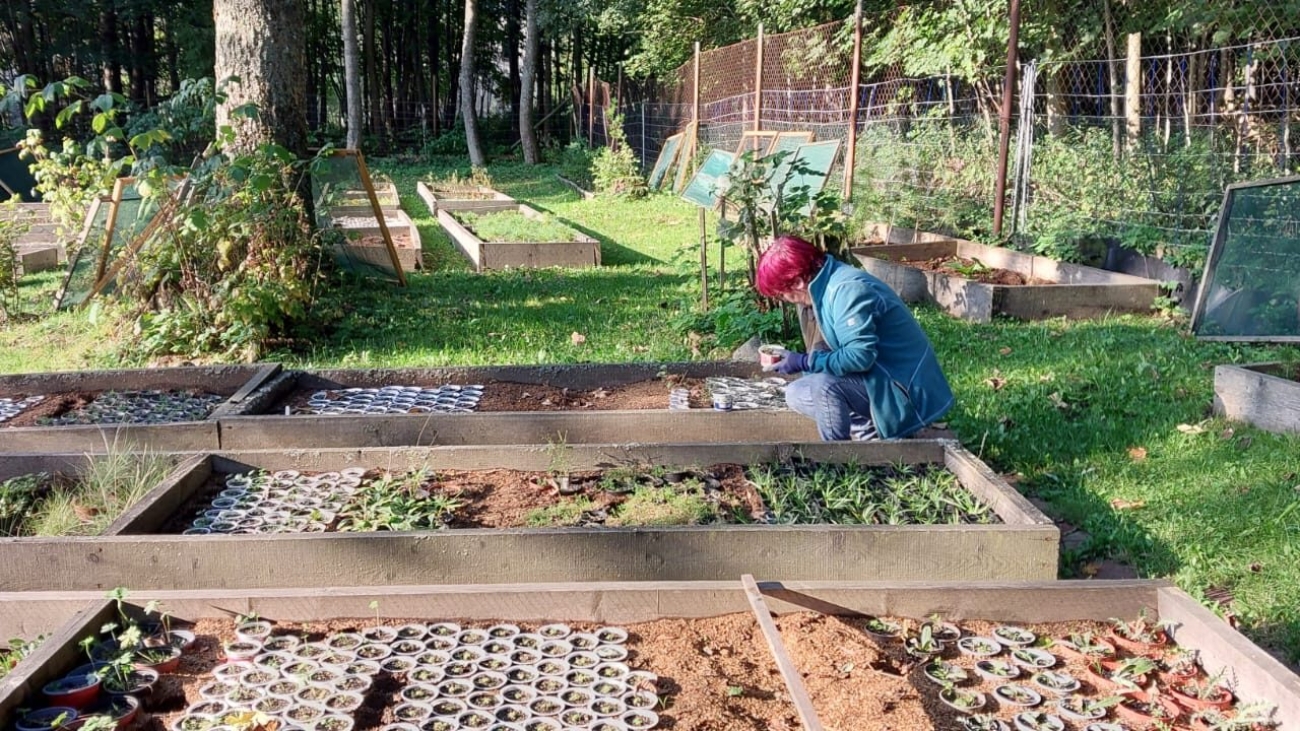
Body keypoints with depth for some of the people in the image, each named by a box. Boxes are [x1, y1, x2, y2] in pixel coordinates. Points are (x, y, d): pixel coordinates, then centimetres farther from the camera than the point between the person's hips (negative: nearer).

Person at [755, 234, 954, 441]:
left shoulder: (847, 289, -23)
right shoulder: (832, 284, 7)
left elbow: (860, 356, -29)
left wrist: (804, 362, -19)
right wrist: (800, 361, 3)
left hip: (903, 388, -10)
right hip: (885, 379, 10)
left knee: (824, 386, -29)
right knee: (796, 393, 8)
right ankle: (872, 431, 7)